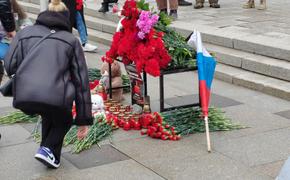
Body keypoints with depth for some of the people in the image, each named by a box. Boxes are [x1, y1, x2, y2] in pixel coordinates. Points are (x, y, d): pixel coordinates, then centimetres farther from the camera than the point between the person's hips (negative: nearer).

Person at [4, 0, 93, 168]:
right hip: (55, 96, -3)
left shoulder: (25, 33, 21)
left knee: (49, 115, 36)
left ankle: (49, 153, 37)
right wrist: (84, 119, 19)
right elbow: (81, 81, 16)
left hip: (23, 97, 3)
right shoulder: (71, 40, 18)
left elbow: (9, 65, 11)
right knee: (63, 121, 31)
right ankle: (48, 149, 12)